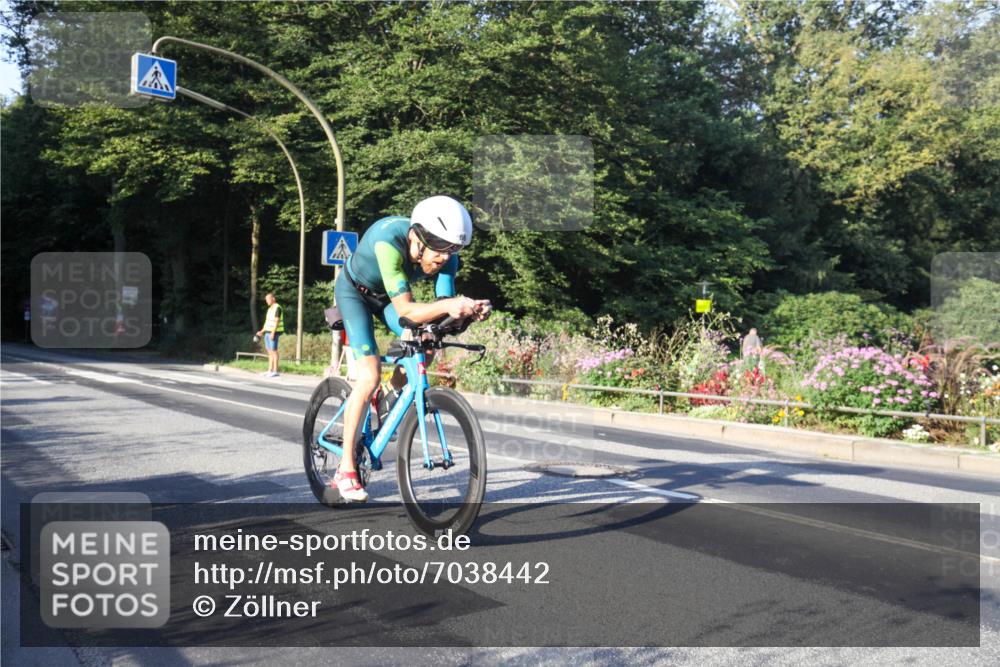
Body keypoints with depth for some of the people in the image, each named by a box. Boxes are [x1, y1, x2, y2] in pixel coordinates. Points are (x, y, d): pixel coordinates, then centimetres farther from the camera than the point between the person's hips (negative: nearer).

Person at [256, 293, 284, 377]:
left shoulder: (277, 308, -14)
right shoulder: (270, 308, 17)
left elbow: (276, 321, -20)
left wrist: (273, 333, -26)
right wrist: (262, 331, 20)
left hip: (274, 332, -10)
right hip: (268, 332, 10)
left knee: (273, 351, -7)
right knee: (270, 352, 9)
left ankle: (275, 372, -4)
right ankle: (270, 371, 12)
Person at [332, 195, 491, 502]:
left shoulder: (445, 255, -26)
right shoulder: (389, 240, -42)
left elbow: (444, 308, -27)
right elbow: (405, 310, -45)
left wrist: (470, 309, -49)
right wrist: (447, 306, -61)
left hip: (386, 295, 5)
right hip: (355, 291, -5)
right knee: (370, 377, -19)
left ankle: (391, 401, 13)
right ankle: (345, 470, -9)